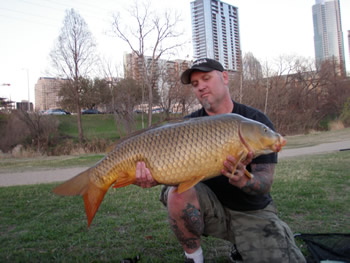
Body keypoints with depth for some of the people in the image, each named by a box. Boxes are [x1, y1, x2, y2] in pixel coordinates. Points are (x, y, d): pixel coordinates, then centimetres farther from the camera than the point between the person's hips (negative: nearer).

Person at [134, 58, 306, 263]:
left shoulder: (256, 121, -9)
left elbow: (265, 184, -15)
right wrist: (153, 176, -36)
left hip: (253, 212, 0)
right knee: (178, 193, -30)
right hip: (211, 206, 1)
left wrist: (243, 180, -37)